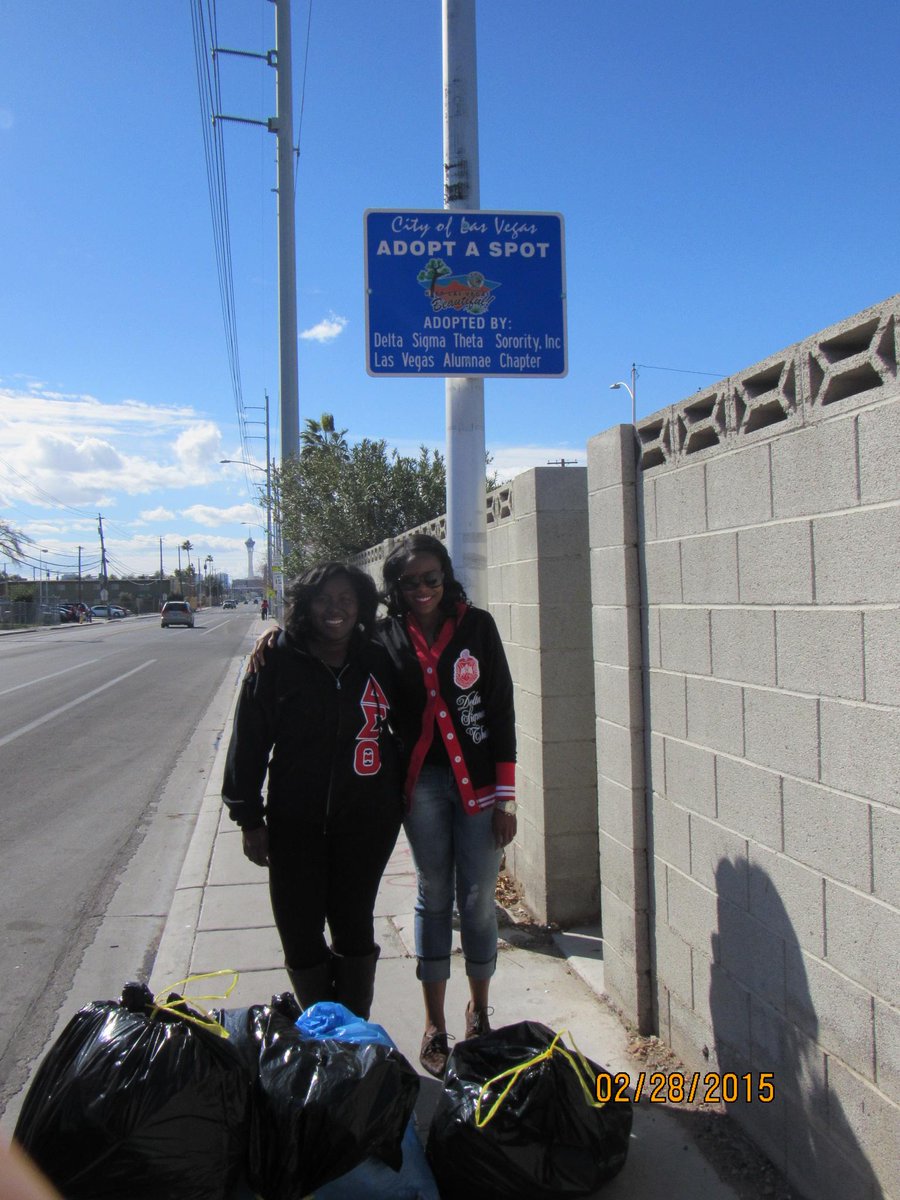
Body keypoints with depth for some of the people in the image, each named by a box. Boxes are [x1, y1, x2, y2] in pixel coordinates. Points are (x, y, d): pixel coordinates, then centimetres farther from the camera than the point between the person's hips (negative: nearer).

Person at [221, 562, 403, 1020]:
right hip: (295, 824, -1)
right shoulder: (277, 662, -6)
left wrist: (400, 800, 10)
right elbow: (247, 742, -4)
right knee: (300, 935, 7)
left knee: (354, 929, 13)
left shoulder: (378, 661, 1)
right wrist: (250, 819, -6)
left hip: (366, 820, 1)